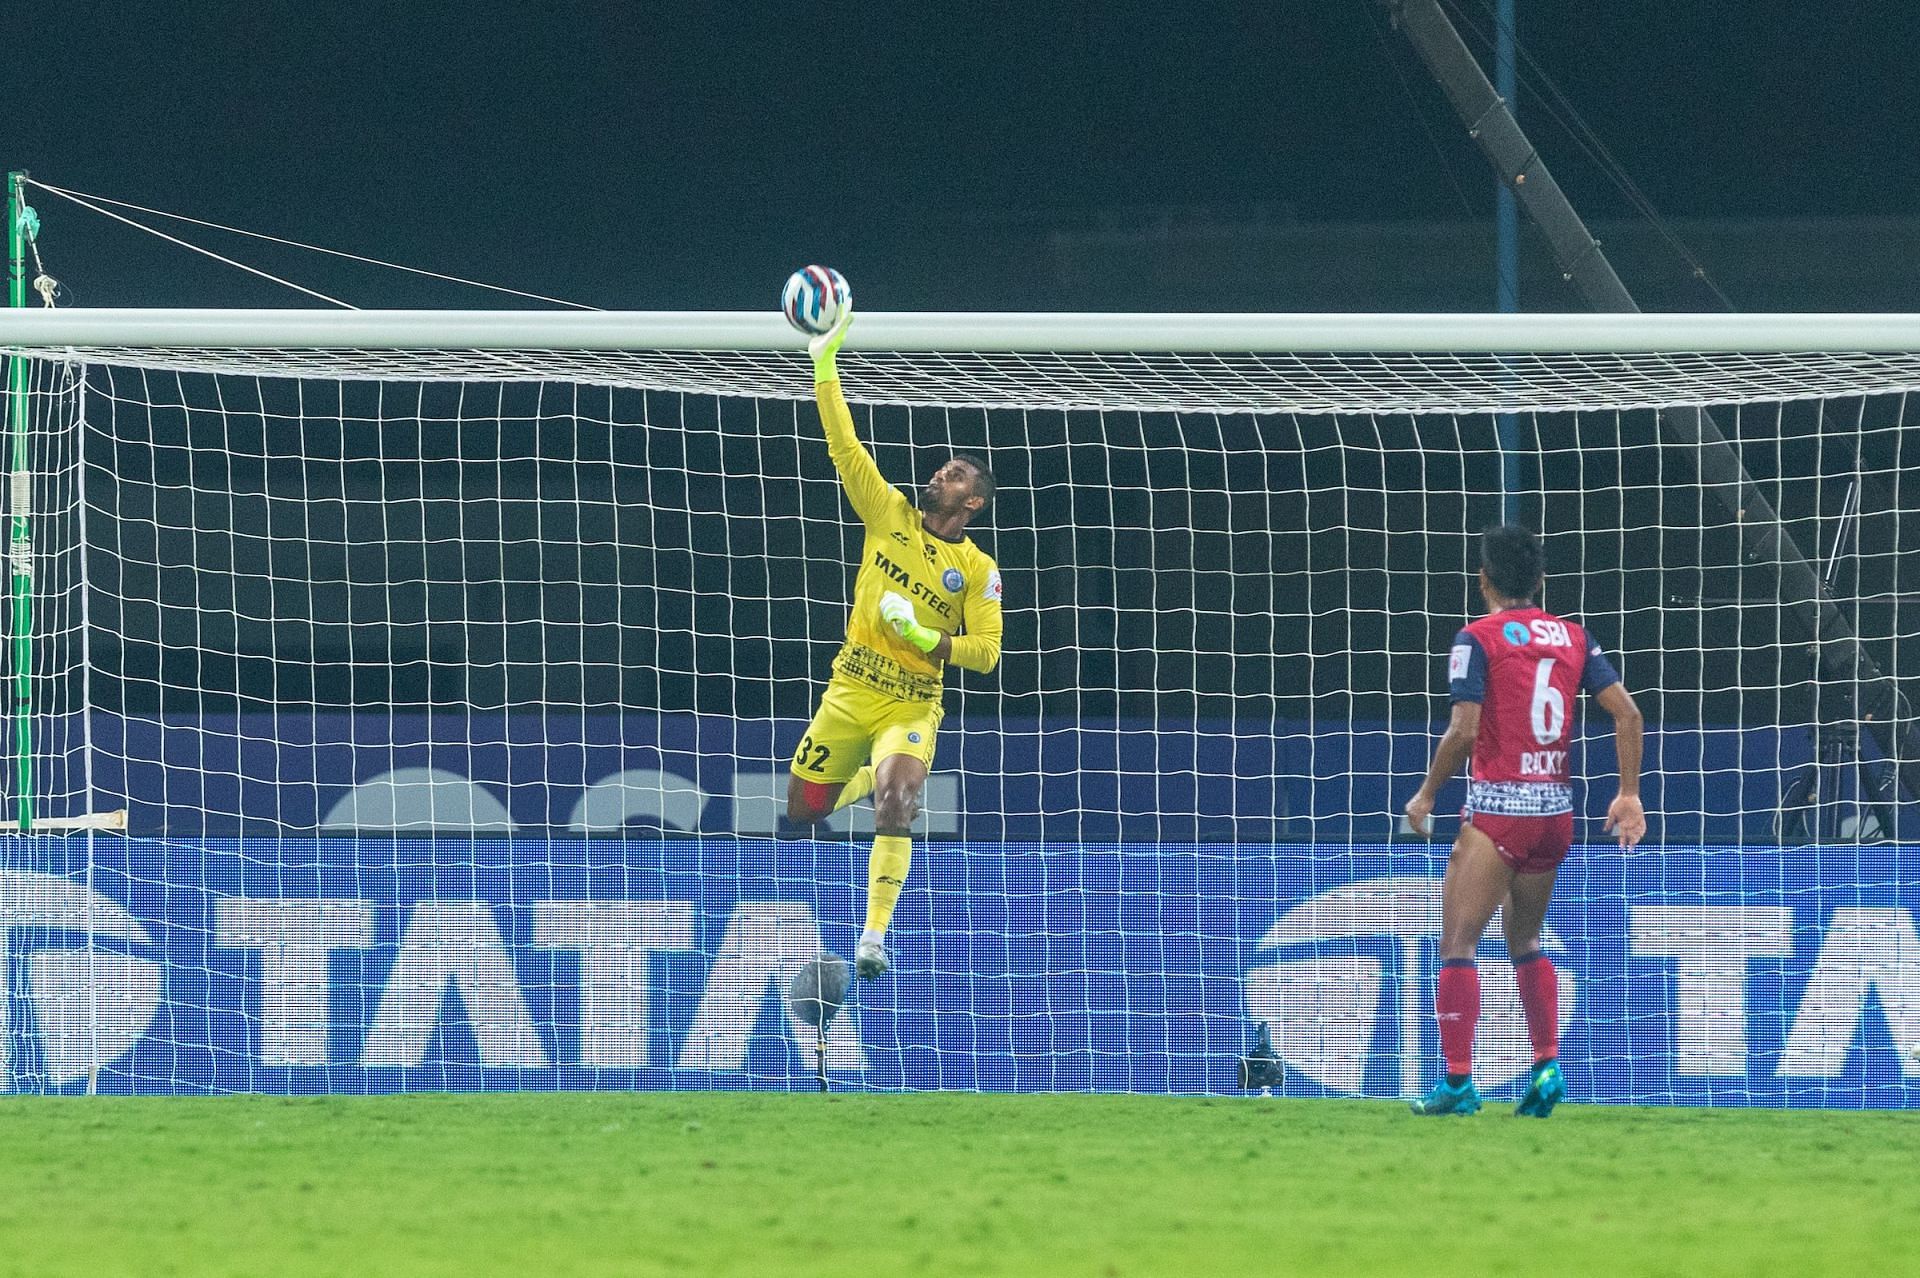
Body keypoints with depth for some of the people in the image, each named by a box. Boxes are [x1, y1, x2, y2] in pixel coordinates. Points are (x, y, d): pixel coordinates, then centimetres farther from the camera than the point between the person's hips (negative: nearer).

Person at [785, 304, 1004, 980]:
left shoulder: (979, 570, -3)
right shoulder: (891, 516, 3)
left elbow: (985, 650, -5)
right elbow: (845, 447, -2)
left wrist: (923, 635, -20)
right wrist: (824, 364, -9)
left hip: (912, 705, -4)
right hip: (849, 694, 4)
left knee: (896, 799, -30)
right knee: (801, 811, 10)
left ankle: (875, 935, -29)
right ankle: (871, 776, 46)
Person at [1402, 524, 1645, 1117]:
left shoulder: (1479, 638, -6)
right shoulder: (1572, 637, 10)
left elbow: (1464, 730, -14)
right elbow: (1627, 713, 4)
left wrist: (1427, 794, -2)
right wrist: (1629, 794, 9)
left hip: (1498, 807, -6)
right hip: (1557, 808, 6)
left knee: (1458, 941, -4)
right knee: (1525, 940, 22)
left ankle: (1458, 1081, -12)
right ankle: (1548, 1067, 11)